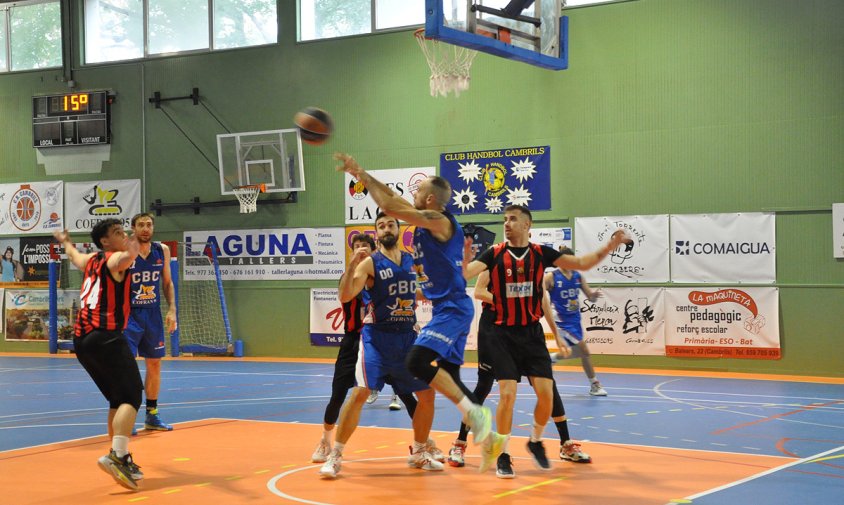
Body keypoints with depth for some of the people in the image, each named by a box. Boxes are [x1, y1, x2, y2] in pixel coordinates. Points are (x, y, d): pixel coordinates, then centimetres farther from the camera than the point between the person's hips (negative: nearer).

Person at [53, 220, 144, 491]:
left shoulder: (90, 260, 21)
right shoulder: (114, 259, -3)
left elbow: (73, 255, 47)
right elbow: (123, 259, -31)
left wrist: (65, 241, 70)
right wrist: (130, 255, -55)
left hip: (81, 340, 9)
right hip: (105, 337, -9)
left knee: (117, 399, 17)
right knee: (131, 396, -14)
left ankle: (121, 459, 20)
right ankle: (117, 455, -30)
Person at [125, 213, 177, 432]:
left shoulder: (162, 250, 2)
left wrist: (172, 310, 3)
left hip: (153, 315, 5)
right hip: (129, 315, -5)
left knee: (154, 364, 11)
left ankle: (151, 415, 22)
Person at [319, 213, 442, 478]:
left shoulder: (413, 260, 9)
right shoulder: (370, 262, -7)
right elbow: (345, 297, -18)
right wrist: (351, 267, -34)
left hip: (407, 337, 5)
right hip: (377, 336, -5)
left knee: (427, 394, 7)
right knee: (360, 392, -17)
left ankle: (419, 452, 24)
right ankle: (335, 456, -8)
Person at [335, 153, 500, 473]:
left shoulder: (439, 221, -14)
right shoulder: (426, 221, 12)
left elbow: (390, 207, -19)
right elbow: (394, 203, 22)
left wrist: (362, 176, -9)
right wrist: (361, 175, 19)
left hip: (453, 308, -10)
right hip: (446, 308, 10)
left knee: (417, 361, -24)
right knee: (449, 379, 11)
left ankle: (474, 412, -18)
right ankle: (488, 439, 17)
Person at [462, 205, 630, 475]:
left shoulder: (541, 253, 2)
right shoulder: (495, 254, -4)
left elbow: (581, 263, 5)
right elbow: (465, 273, -17)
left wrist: (609, 247, -7)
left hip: (532, 333, 2)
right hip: (503, 334, -2)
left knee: (546, 393, -4)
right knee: (507, 394, -11)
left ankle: (536, 442, 23)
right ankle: (503, 455, 6)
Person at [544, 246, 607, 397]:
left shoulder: (578, 276, 3)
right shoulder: (551, 277, -11)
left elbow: (590, 297, 5)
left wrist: (594, 294, -17)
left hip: (575, 319, 7)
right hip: (562, 321, -7)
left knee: (578, 351, 14)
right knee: (584, 349, -13)